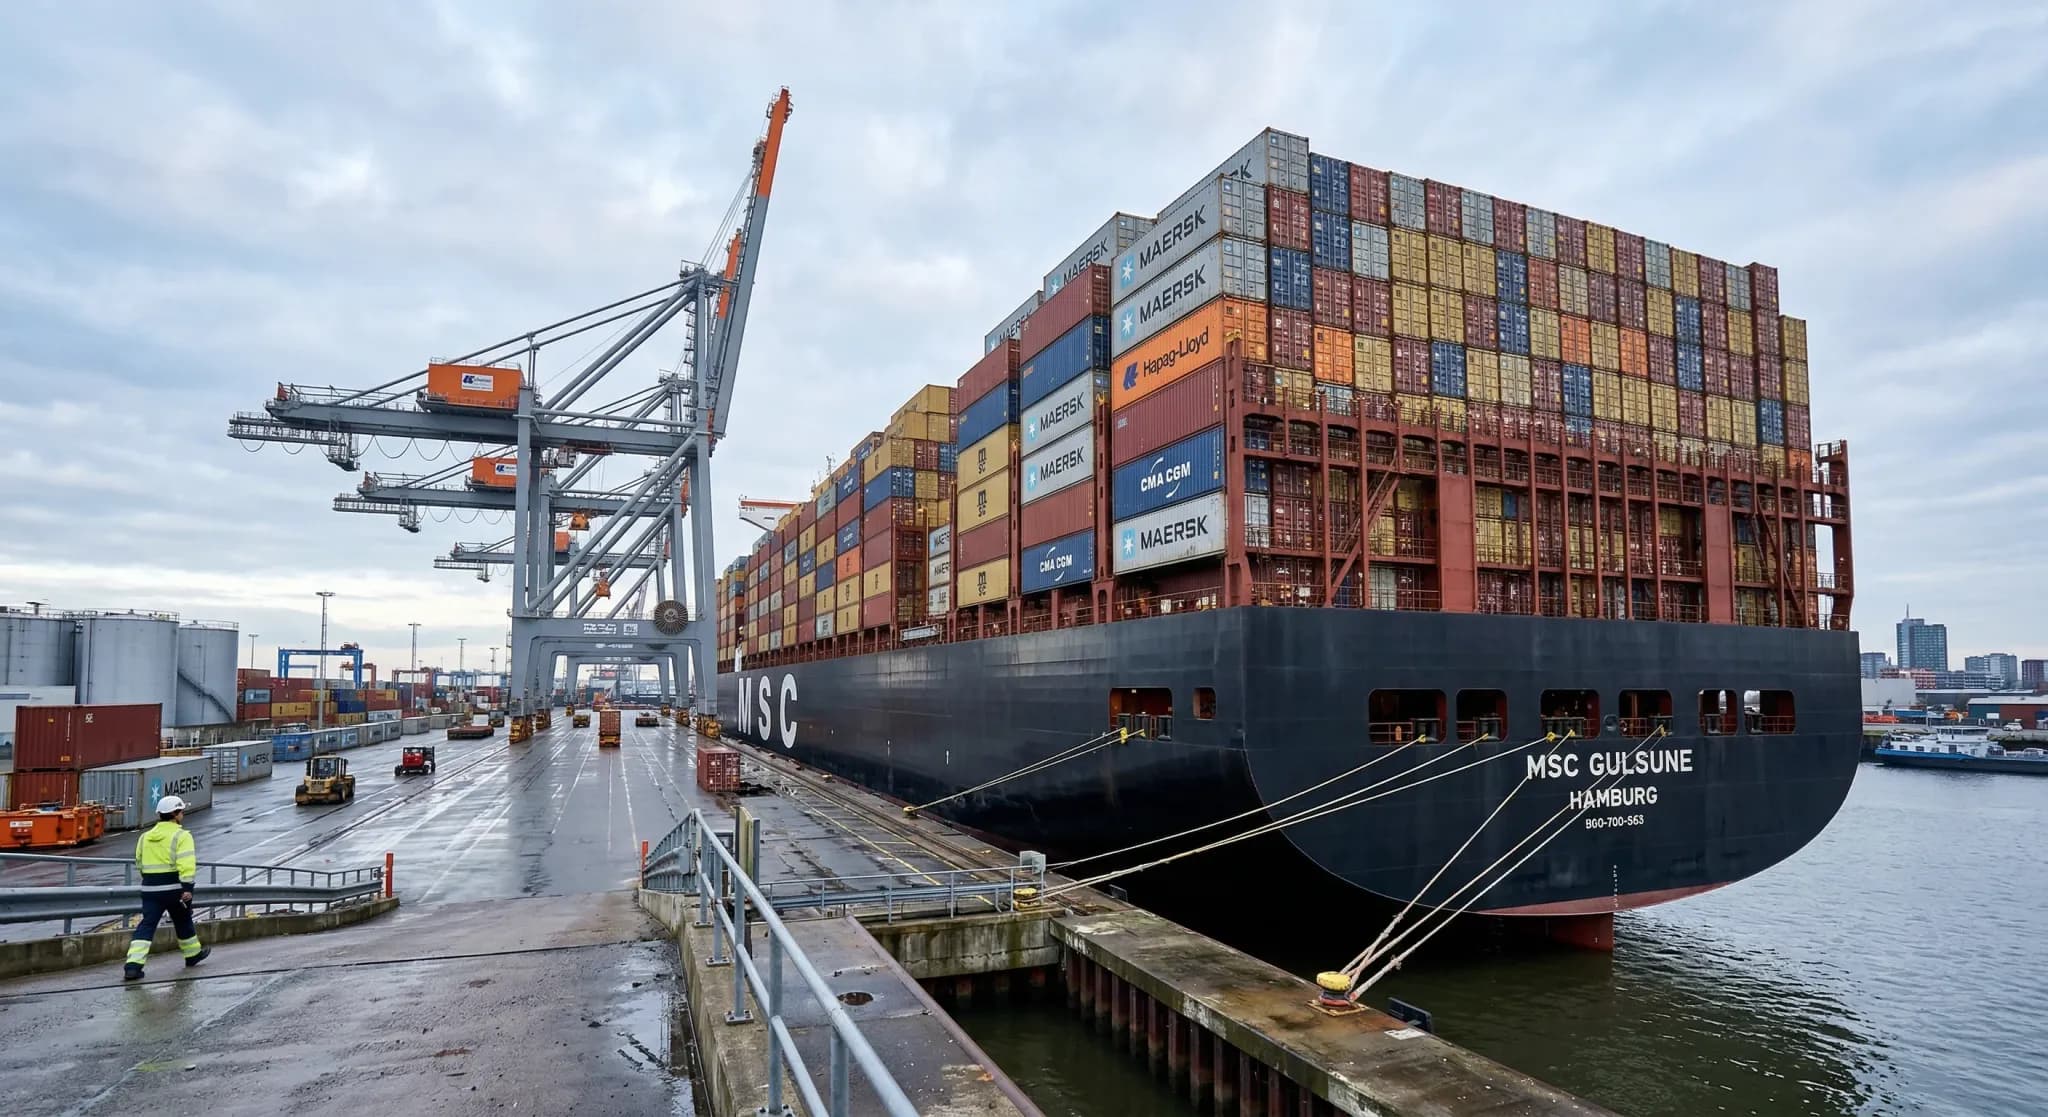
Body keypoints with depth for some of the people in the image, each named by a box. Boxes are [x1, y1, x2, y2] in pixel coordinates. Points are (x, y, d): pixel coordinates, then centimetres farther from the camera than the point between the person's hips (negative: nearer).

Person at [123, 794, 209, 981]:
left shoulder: (145, 837, 11)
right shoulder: (181, 836, -9)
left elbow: (140, 864, 21)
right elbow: (186, 864, -21)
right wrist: (187, 888, -22)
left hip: (150, 888, 4)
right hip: (173, 888, -4)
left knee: (146, 925, 0)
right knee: (183, 922, 16)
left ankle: (133, 965, -15)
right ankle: (193, 954, 34)